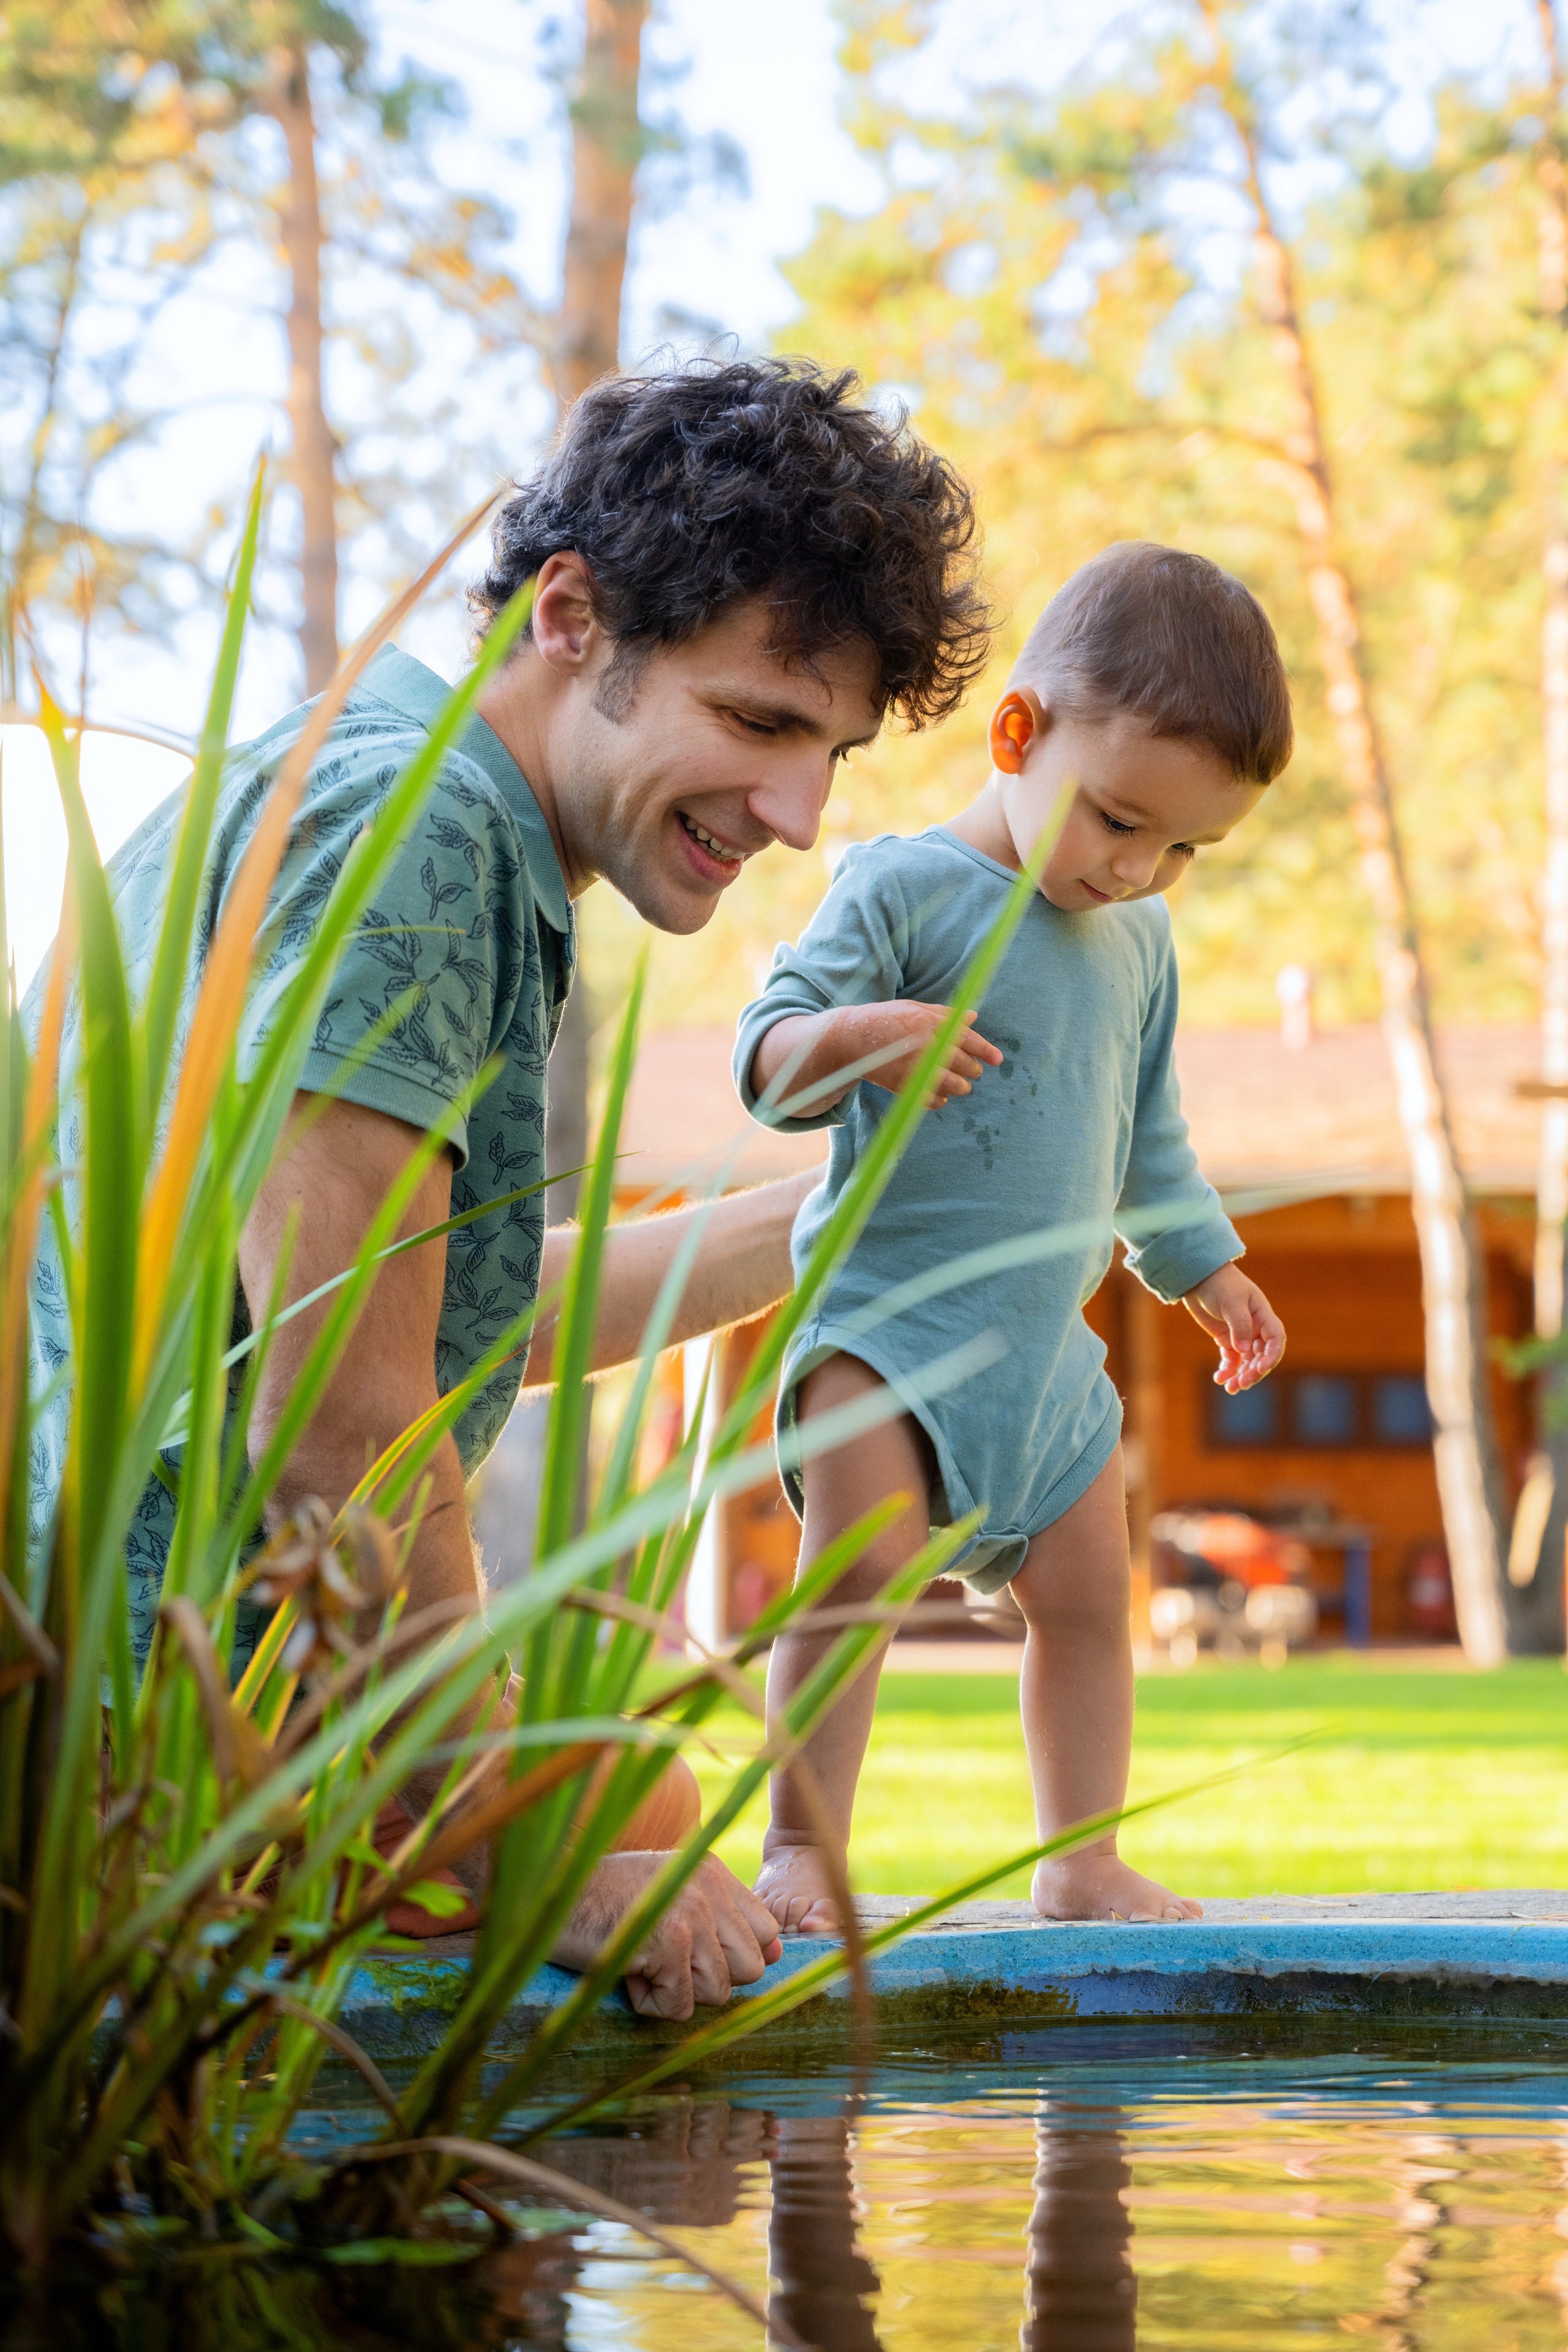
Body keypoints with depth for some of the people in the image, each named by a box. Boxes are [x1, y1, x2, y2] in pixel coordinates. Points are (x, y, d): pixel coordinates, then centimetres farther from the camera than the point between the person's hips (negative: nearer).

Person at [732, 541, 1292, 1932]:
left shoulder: (1141, 943, 13)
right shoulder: (904, 889, -10)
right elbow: (767, 1047, -16)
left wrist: (1205, 1267, 29)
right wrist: (853, 1040, -36)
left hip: (1047, 1338, 7)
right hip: (887, 1307, -7)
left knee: (1086, 1594, 9)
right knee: (859, 1558, -21)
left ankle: (1083, 1863, 20)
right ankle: (800, 1850, -16)